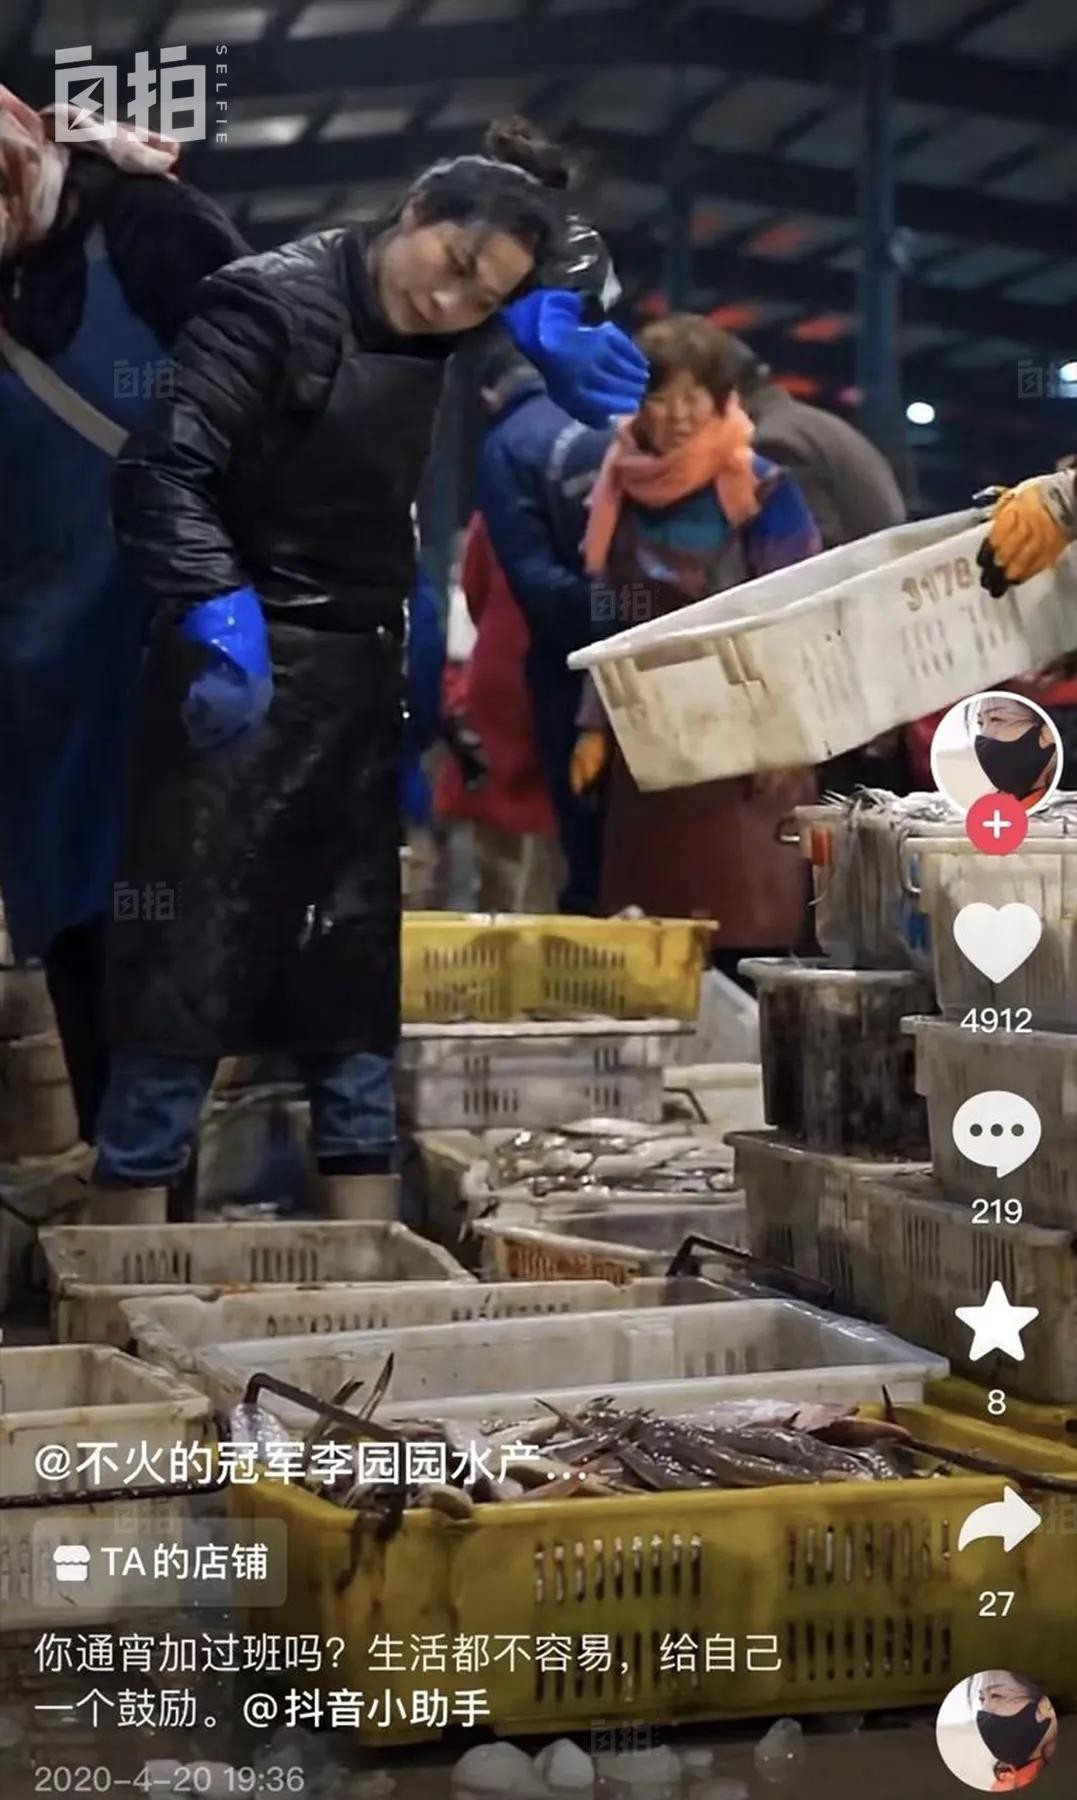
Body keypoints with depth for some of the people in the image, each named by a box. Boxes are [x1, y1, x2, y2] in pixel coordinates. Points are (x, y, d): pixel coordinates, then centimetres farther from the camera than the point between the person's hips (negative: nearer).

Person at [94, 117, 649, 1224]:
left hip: (372, 675, 7)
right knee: (190, 965, -9)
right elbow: (163, 472, -23)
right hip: (247, 672, -7)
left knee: (367, 971, 6)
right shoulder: (268, 304, -12)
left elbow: (568, 248, 28)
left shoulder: (439, 325, 8)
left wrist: (547, 324, 7)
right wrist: (219, 614, -37)